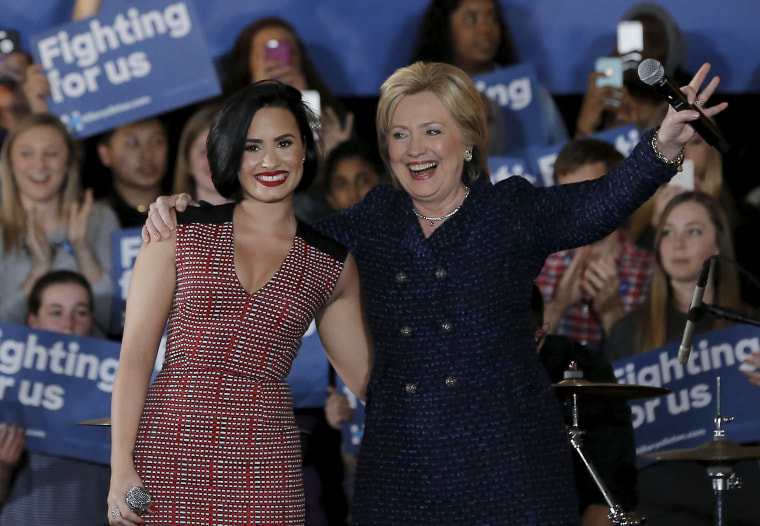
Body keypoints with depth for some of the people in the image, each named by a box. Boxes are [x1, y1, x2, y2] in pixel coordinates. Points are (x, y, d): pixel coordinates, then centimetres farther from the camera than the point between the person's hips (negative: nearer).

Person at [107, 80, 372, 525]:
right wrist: (121, 467, -7)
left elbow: (370, 376, 16)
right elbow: (136, 354, 1)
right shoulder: (181, 233, 5)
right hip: (170, 447, -1)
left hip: (264, 461, 1)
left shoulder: (332, 266, 11)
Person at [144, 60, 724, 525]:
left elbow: (594, 207, -18)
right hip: (399, 472, 3)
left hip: (505, 465, -3)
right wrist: (184, 213, -3)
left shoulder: (512, 212, -1)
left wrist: (662, 148, -37)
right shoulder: (372, 224, 10)